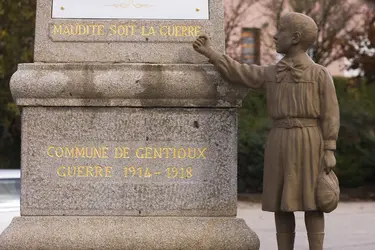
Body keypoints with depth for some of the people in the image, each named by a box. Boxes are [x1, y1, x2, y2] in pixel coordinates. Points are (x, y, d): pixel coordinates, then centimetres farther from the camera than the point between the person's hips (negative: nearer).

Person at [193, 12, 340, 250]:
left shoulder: (321, 74, -3)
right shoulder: (271, 74, 11)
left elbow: (330, 115, -6)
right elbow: (237, 72, 19)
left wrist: (330, 151, -11)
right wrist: (211, 53, 17)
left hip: (309, 143, -5)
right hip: (279, 143, 5)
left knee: (311, 203, -3)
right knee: (281, 204, 4)